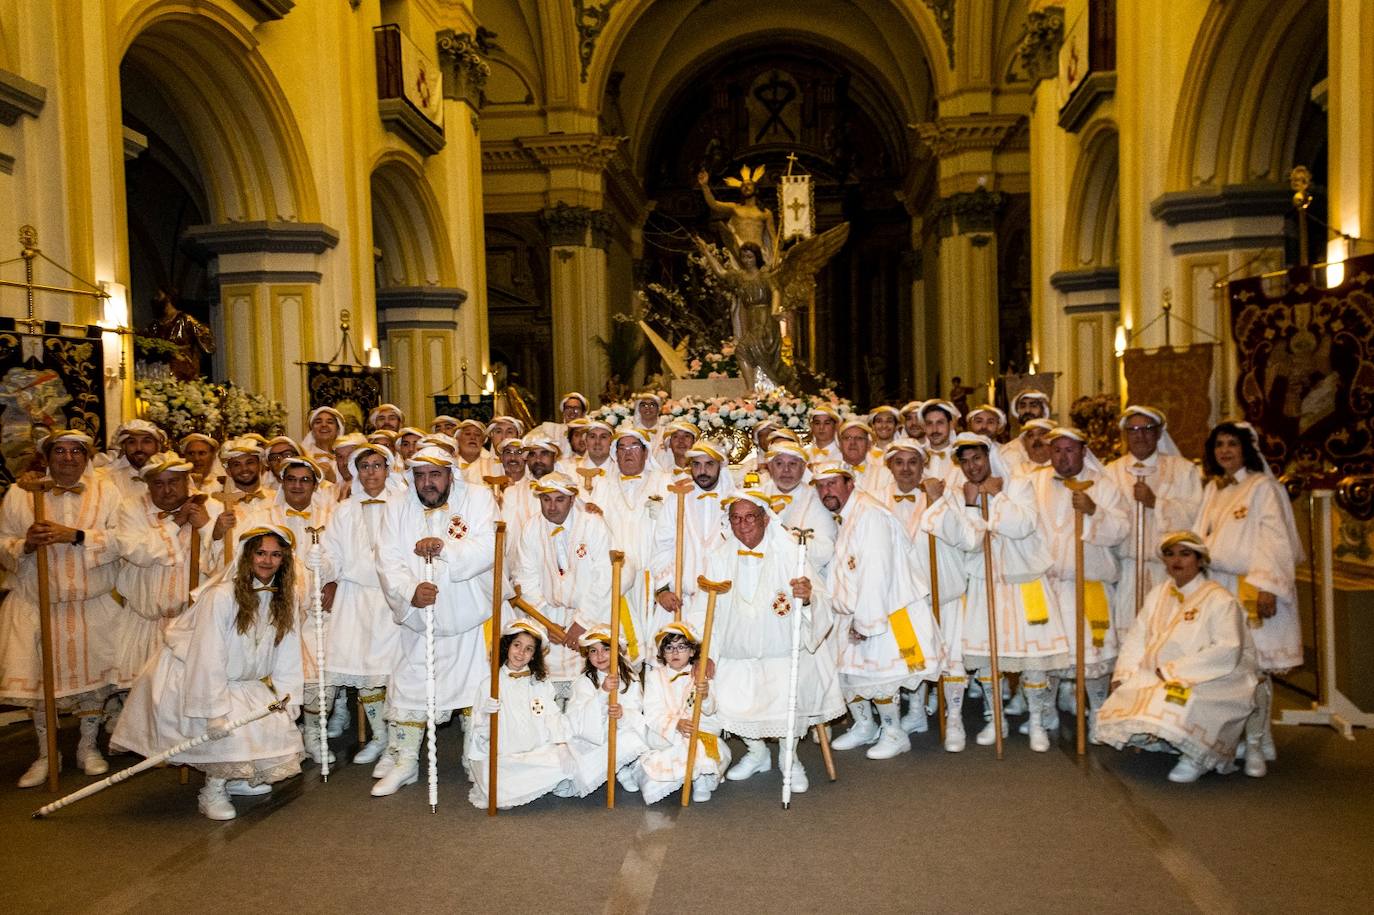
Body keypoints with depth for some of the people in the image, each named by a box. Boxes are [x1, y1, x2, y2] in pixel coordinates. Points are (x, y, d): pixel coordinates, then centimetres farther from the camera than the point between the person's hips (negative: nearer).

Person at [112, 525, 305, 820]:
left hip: (238, 682, 7)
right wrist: (216, 712, -28)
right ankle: (212, 792, -3)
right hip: (190, 678, -7)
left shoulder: (282, 597, -4)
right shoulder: (221, 596, -25)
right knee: (230, 728, -26)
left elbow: (287, 652, -2)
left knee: (278, 719, -6)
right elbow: (209, 658, -26)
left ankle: (236, 778, 16)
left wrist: (288, 697, -9)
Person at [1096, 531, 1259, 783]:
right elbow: (1136, 638, 8)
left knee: (1179, 700, -36)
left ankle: (1197, 755, -7)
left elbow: (1227, 652, -18)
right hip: (1158, 680, 6)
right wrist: (1122, 675, -8)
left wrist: (1173, 670, -20)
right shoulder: (1158, 594, 15)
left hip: (1212, 682, -6)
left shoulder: (1219, 599, -5)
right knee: (1123, 702, -19)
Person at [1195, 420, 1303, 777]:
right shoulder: (1212, 490, 15)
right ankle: (1262, 739, 19)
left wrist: (1268, 587, -17)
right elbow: (1201, 537, 19)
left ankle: (1255, 744, 3)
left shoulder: (1263, 487, -3)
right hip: (1216, 585, 6)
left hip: (1251, 588, -6)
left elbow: (1276, 540, -10)